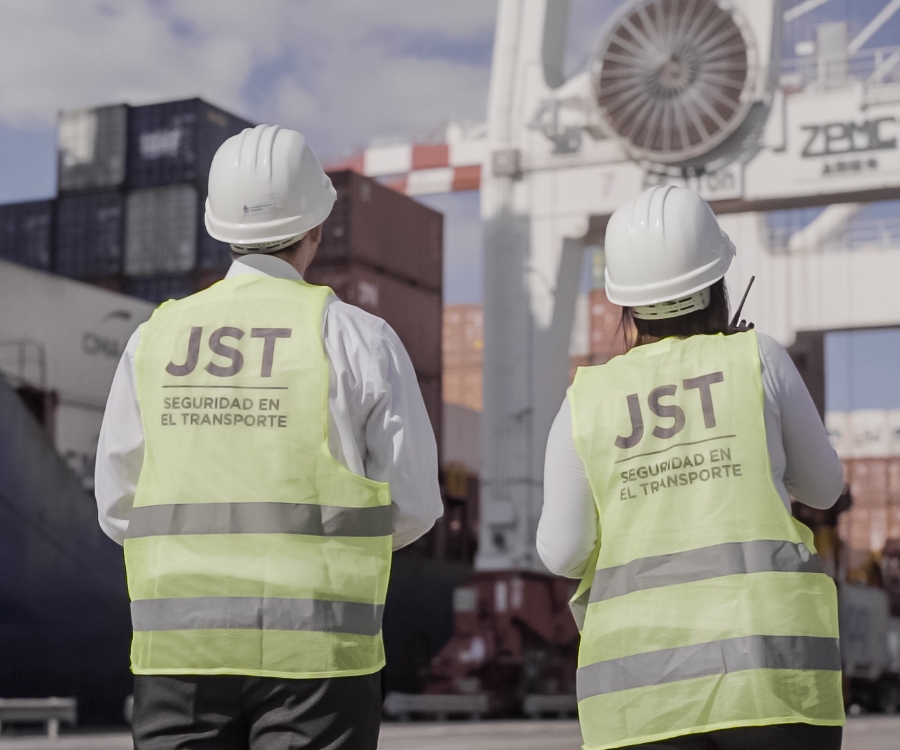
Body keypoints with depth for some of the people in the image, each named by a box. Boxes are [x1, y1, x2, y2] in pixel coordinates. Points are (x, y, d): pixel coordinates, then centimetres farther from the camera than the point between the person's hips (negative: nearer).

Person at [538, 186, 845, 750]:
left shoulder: (587, 400, 6)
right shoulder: (758, 359, 4)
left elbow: (564, 553, 4)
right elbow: (822, 487, 15)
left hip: (640, 677, 1)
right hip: (770, 659, -1)